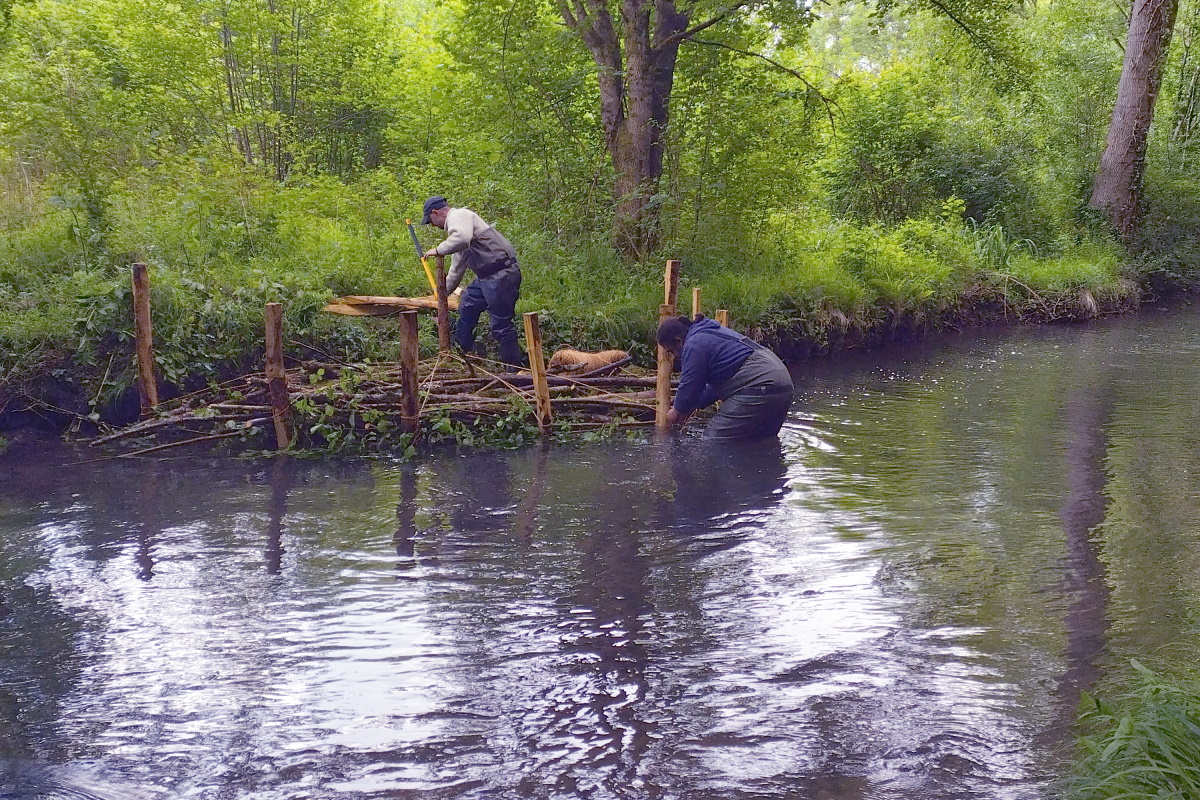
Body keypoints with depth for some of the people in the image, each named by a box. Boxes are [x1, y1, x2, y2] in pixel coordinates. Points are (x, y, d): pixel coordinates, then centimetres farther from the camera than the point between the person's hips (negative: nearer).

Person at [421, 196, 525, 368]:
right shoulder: (454, 224, 23)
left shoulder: (458, 216, -10)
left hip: (501, 274, -11)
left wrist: (439, 250, -19)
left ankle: (516, 368, 0)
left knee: (500, 325, -7)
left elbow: (462, 239, -35)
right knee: (467, 307, 23)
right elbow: (457, 267, 32)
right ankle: (461, 352, 37)